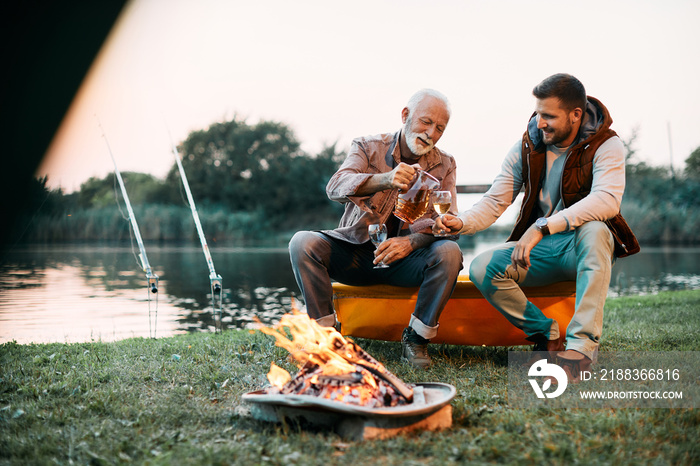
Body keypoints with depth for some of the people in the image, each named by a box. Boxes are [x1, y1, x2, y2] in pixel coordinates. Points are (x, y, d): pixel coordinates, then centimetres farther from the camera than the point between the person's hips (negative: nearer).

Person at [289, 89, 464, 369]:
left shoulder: (444, 165, 5)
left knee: (449, 252, -29)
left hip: (403, 261, 1)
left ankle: (416, 338, -15)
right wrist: (384, 180, -42)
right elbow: (336, 187, -21)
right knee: (303, 242, -26)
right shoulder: (368, 148, -1)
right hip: (356, 250, 0)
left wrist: (411, 241, -29)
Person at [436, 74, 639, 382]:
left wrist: (543, 226, -41)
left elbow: (607, 200, -31)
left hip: (582, 249, -3)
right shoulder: (526, 148, 1)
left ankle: (583, 344, -37)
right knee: (482, 269, -23)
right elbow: (494, 202, -1)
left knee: (594, 230, -39)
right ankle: (547, 334, -7)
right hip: (539, 251, 4)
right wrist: (462, 223, -25)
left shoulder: (606, 145, -12)